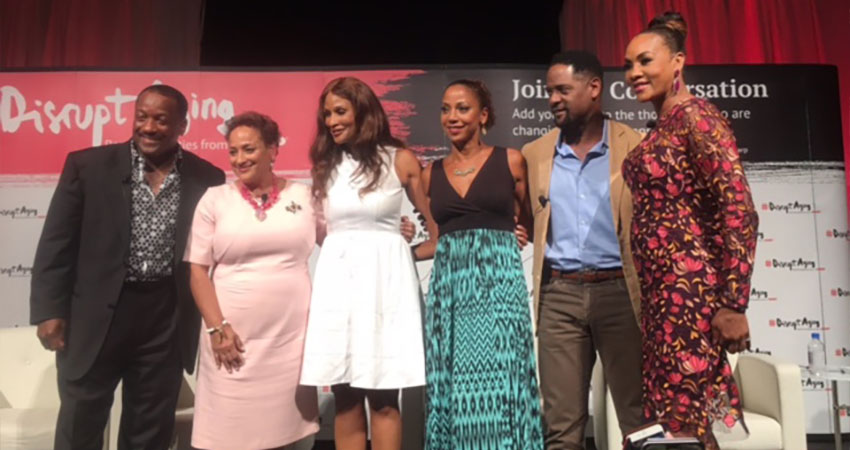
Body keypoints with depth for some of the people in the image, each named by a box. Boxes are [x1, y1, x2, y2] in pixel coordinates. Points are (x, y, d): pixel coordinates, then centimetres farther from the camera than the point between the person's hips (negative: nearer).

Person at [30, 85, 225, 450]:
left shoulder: (207, 178, 0)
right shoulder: (87, 165, -2)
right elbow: (57, 243, 0)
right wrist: (50, 309, -4)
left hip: (167, 320, 1)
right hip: (96, 315, 0)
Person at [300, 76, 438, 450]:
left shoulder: (399, 160, 1)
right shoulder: (326, 164, 12)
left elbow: (437, 226, 4)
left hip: (385, 277, -3)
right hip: (337, 277, 4)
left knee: (382, 398, 1)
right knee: (345, 396, 6)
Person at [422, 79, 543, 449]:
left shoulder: (510, 161, 3)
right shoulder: (431, 174, 11)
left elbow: (530, 222, 11)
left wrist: (506, 233, -4)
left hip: (498, 283, -3)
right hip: (447, 286, 3)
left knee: (499, 384, -1)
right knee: (453, 387, 5)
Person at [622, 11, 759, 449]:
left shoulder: (694, 115, -10)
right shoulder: (661, 127, 15)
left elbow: (738, 207, -18)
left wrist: (732, 304, -20)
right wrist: (652, 296, 18)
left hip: (692, 289, -9)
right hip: (661, 290, 9)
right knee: (666, 409, 16)